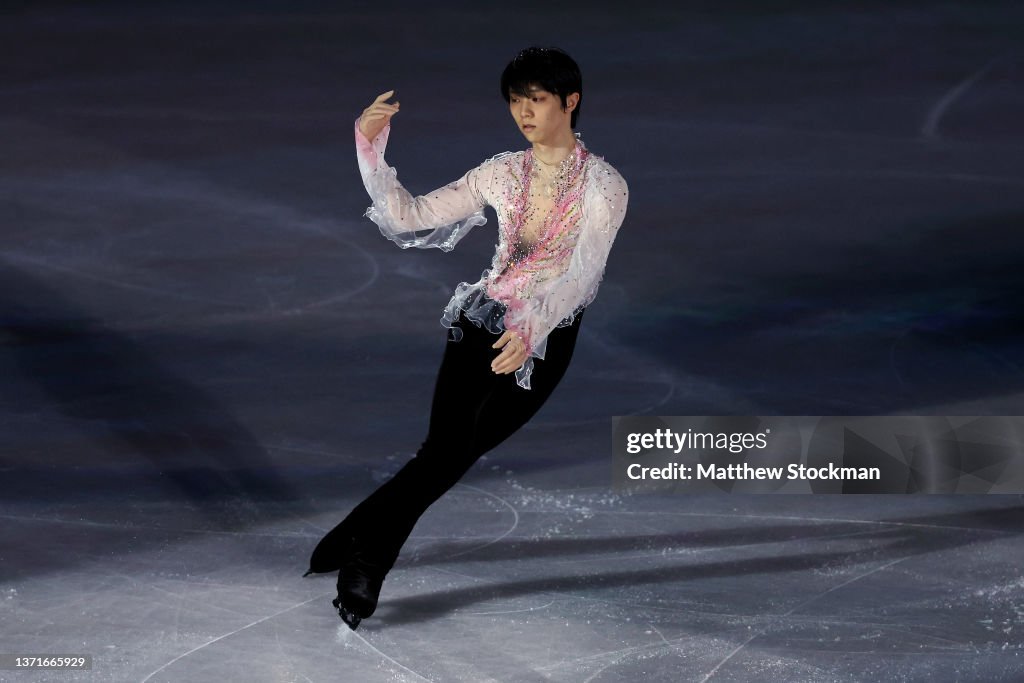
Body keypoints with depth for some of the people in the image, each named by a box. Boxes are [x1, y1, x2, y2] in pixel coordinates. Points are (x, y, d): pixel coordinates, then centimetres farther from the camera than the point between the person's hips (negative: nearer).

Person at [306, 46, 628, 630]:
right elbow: (407, 219, 3)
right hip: (481, 320, 3)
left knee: (456, 451, -5)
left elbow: (584, 272, -20)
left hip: (544, 340, -2)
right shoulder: (503, 173, 6)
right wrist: (372, 147, -10)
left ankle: (357, 545, 7)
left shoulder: (604, 186, -7)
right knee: (444, 448, -14)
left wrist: (531, 330, -36)